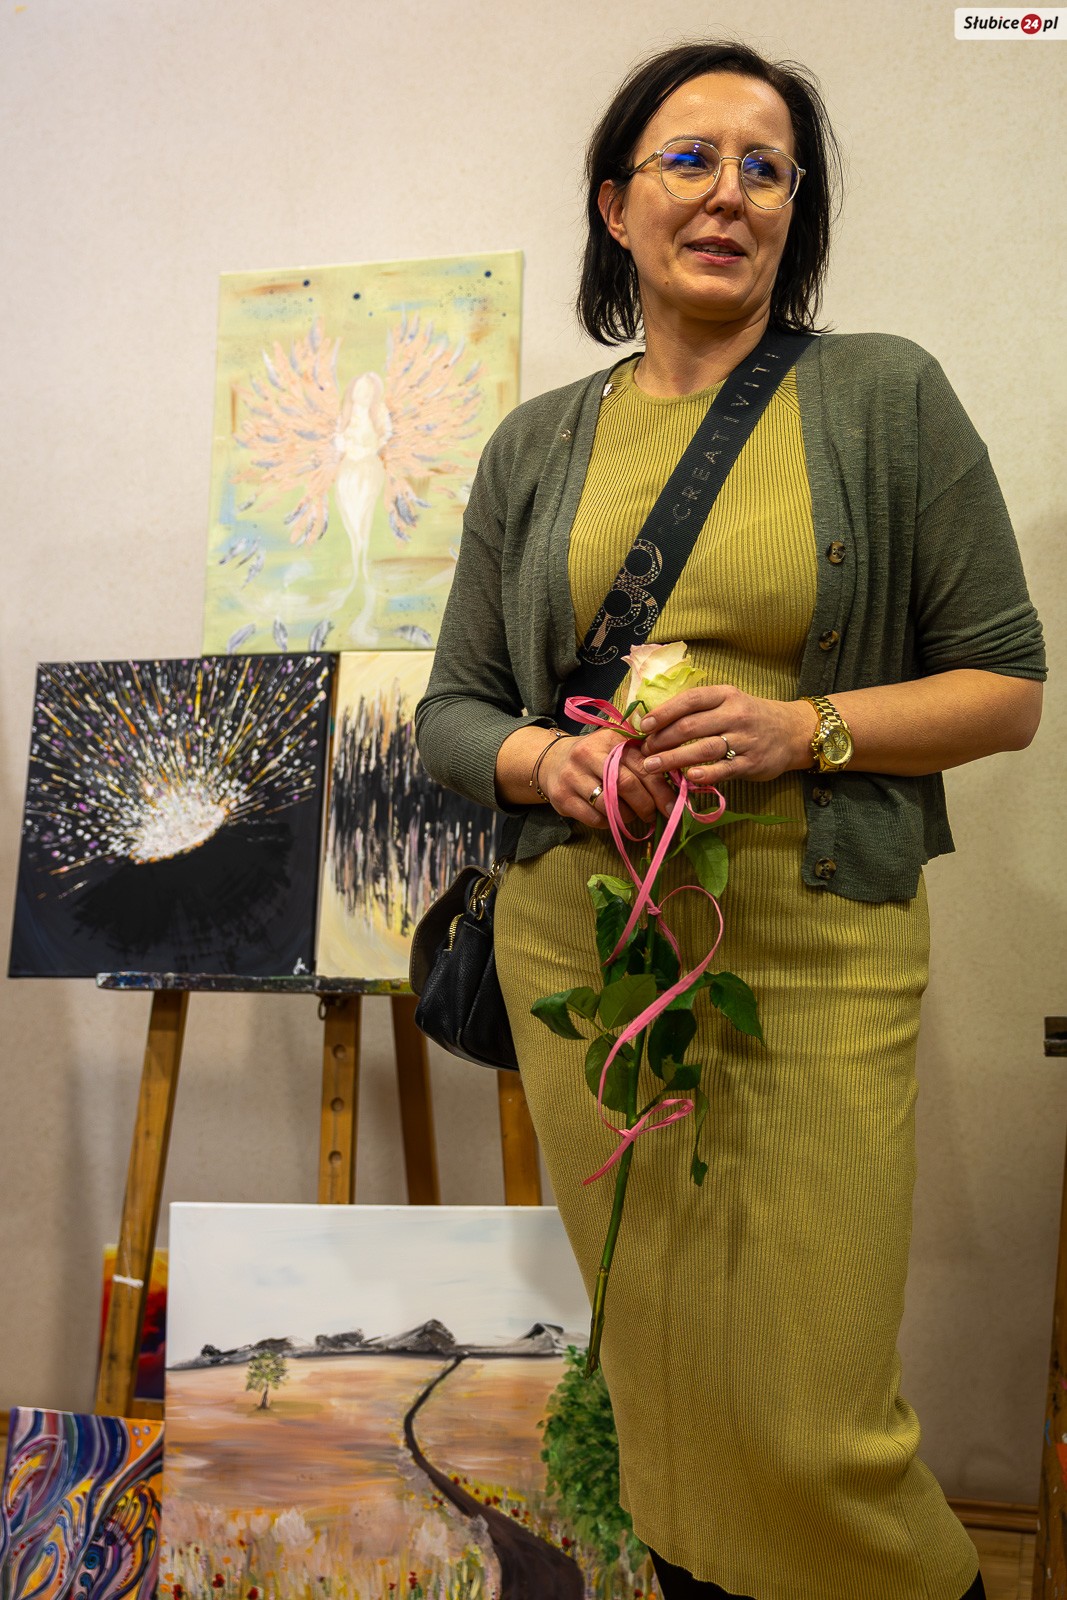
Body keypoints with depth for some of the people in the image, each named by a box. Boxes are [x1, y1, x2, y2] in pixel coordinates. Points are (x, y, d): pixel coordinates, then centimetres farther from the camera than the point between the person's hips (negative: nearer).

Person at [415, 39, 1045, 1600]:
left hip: (818, 944, -2)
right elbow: (452, 710, 12)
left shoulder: (885, 396, 3)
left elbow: (1007, 685, 2)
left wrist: (808, 728, -14)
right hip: (584, 936, 3)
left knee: (812, 1419, -1)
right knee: (662, 1373, 10)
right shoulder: (537, 447, 10)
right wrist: (549, 759, -10)